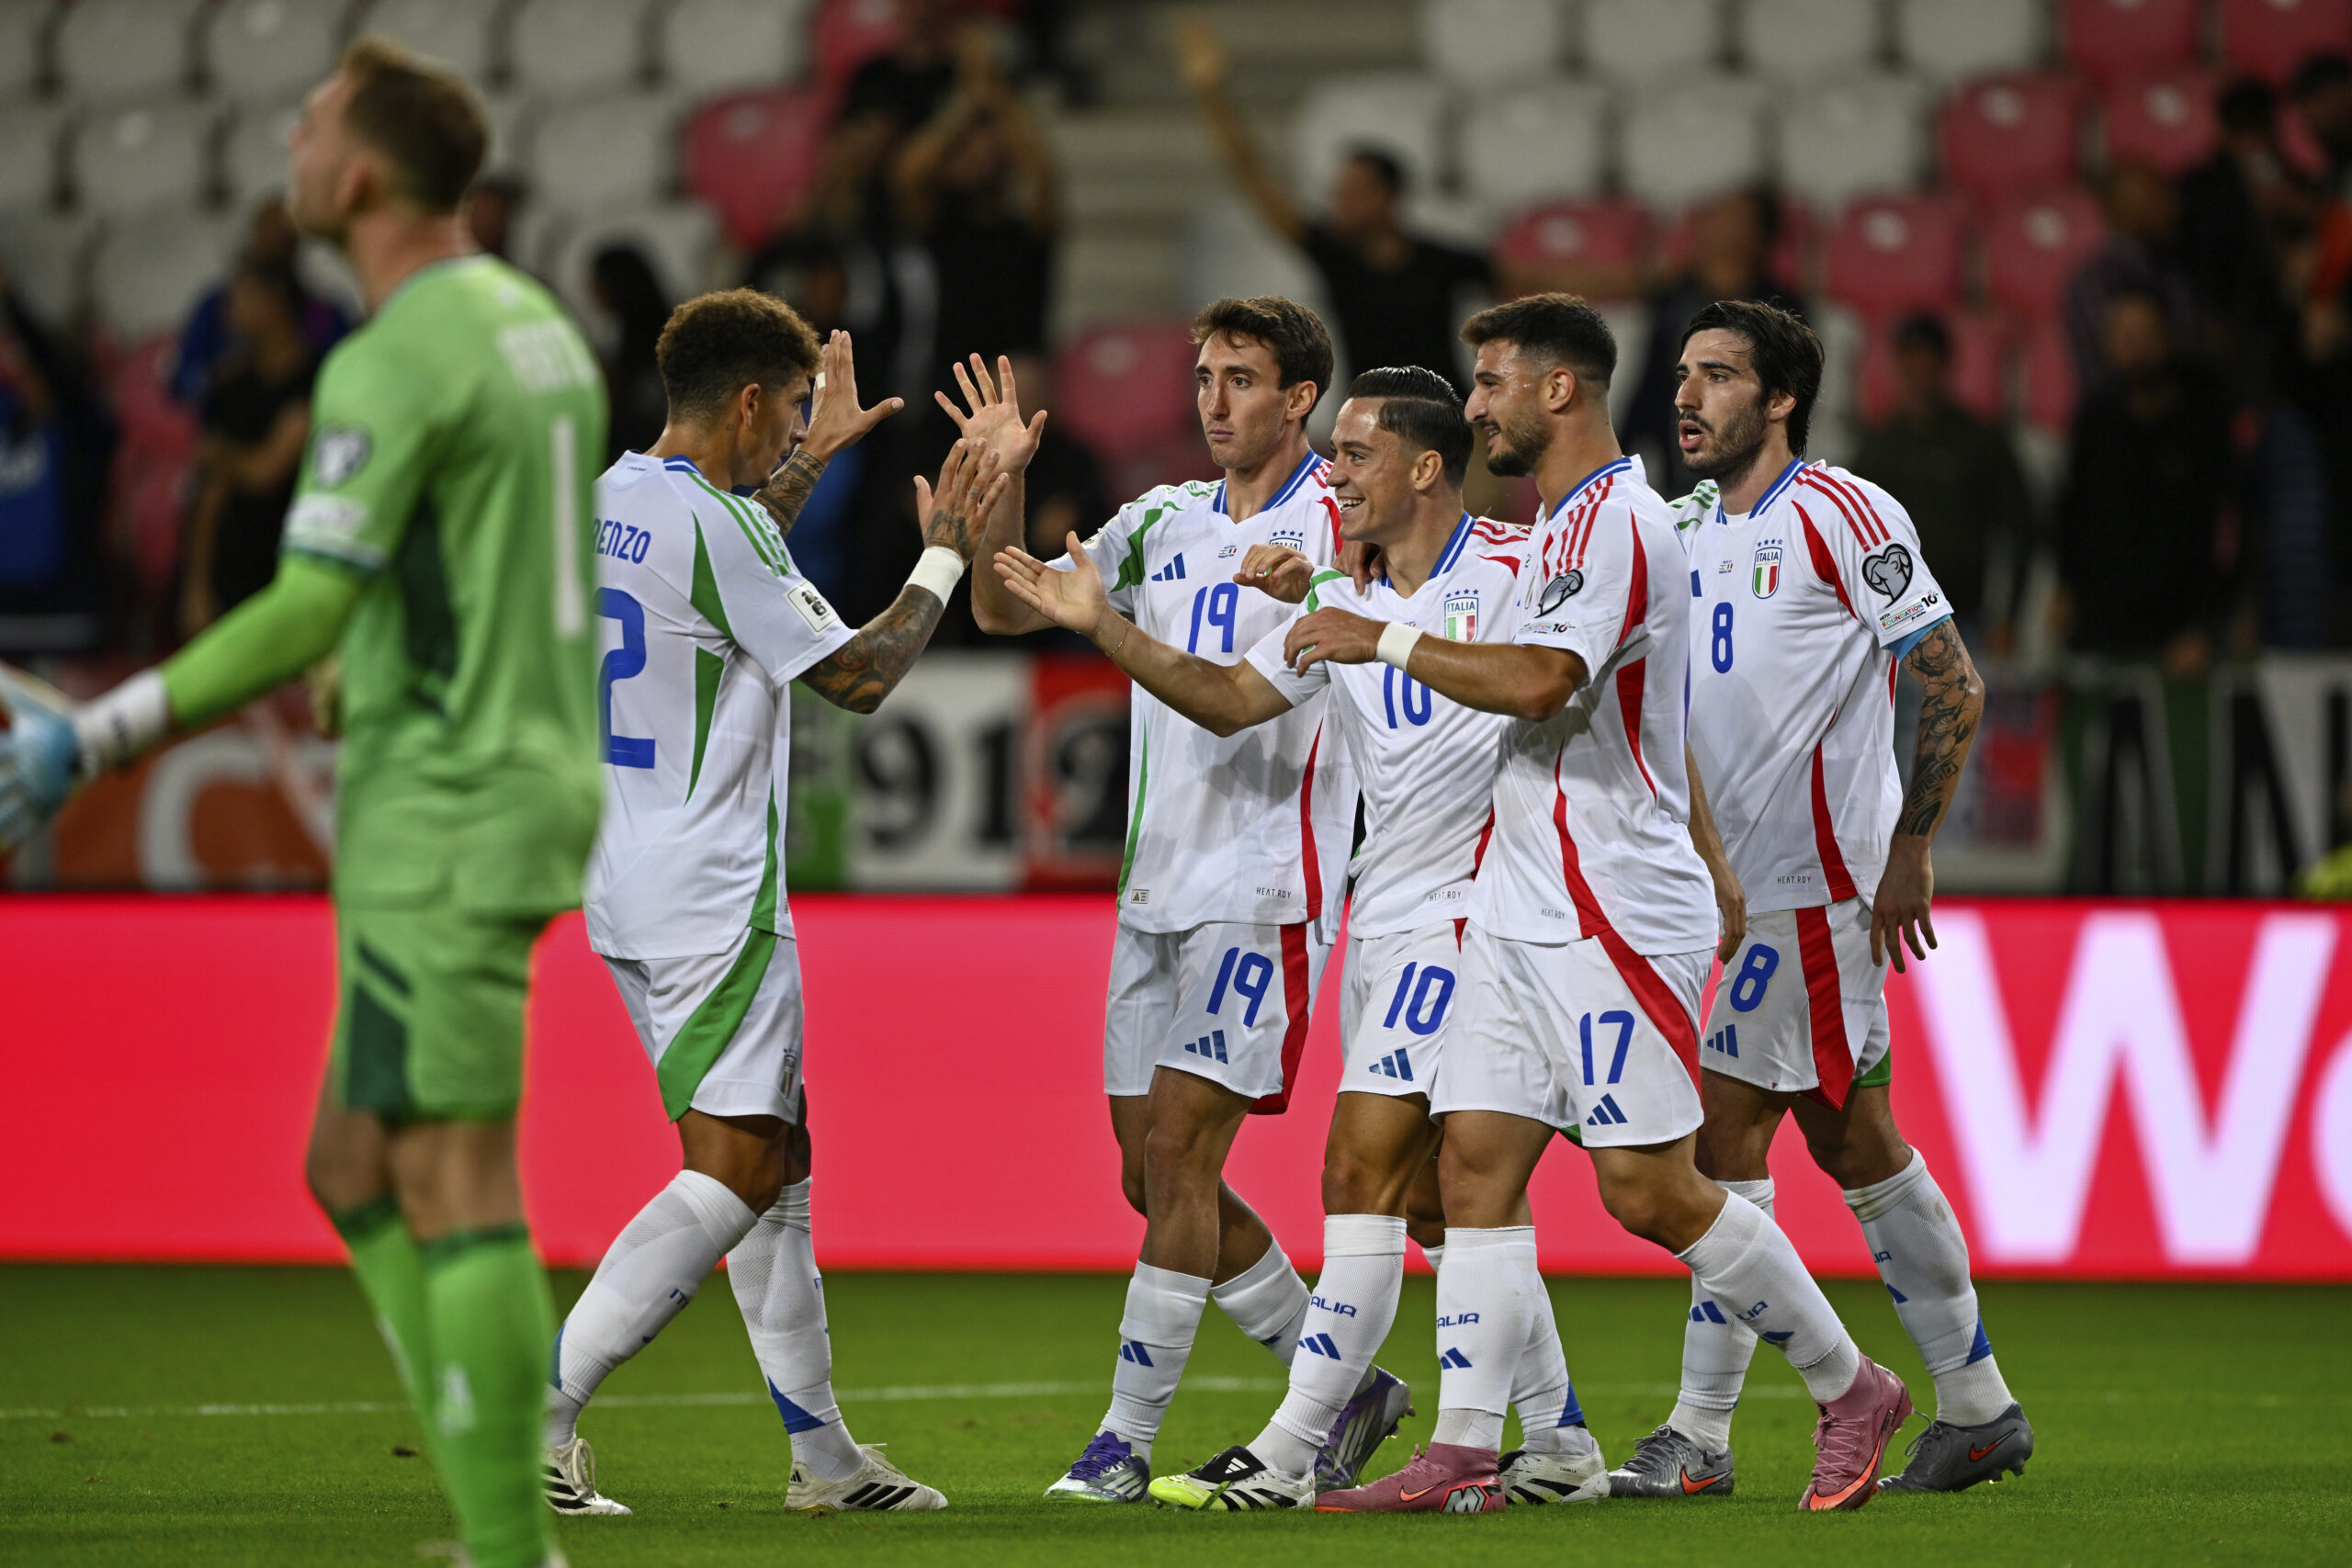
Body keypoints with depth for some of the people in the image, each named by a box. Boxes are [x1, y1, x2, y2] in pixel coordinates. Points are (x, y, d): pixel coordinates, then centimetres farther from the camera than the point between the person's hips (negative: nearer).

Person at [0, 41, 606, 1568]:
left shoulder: (396, 363, -16)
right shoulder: (536, 323, 14)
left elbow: (305, 618, -22)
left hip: (444, 825, -10)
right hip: (530, 775, 10)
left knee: (452, 1186, -8)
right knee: (356, 1173, 13)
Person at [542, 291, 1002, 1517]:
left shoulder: (607, 499, 11)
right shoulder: (717, 526, -17)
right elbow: (859, 676, -9)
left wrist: (812, 462, 40)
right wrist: (944, 556, 4)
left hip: (627, 885, 10)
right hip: (714, 898, -10)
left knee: (775, 1154, 15)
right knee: (736, 1174, -9)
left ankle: (821, 1450, 18)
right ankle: (538, 1405, -18)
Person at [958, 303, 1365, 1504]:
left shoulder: (1333, 525, -6)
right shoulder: (1165, 522, 13)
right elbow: (1004, 609, 16)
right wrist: (1004, 483, 0)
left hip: (1262, 895, -7)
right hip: (1154, 893, 7)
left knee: (1179, 1153, -12)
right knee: (1152, 1175, 8)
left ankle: (1127, 1438, -7)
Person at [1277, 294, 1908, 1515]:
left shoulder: (1615, 520, -14)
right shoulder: (1569, 526, 19)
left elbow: (1536, 680, -28)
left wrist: (1379, 638, -18)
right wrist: (1710, 863, 31)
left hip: (1619, 912, -10)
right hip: (1523, 910, 10)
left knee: (1649, 1190, -7)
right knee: (1476, 1162, 1)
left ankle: (1849, 1390, 8)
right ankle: (1463, 1457, -2)